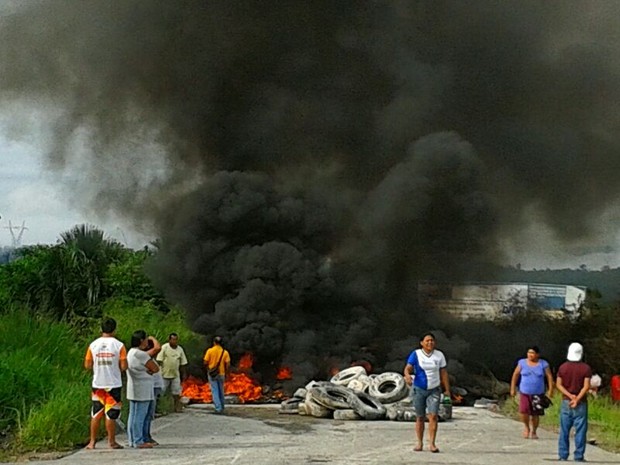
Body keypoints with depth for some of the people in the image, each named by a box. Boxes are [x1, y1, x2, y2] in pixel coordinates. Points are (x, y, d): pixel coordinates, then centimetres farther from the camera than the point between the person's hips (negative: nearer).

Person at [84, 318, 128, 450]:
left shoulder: (93, 345, -1)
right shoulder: (119, 345, -8)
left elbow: (87, 365, 1)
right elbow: (124, 366, -10)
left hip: (97, 384, 2)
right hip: (114, 384, -2)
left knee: (96, 413, 10)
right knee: (111, 414, 4)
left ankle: (92, 442, 11)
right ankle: (111, 441, 9)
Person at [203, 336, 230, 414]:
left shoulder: (210, 351, -8)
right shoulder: (225, 352, -3)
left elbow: (205, 362, -8)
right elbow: (228, 364, -5)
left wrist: (208, 369, 12)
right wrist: (225, 372, 11)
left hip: (212, 374, -2)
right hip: (221, 374, 2)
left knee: (215, 391, -1)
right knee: (221, 391, 16)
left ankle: (218, 408, -12)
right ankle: (221, 408, 24)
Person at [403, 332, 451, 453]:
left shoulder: (439, 355, 1)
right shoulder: (416, 354, -5)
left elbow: (444, 373, 5)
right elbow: (408, 368, -14)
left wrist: (447, 390, 2)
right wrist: (407, 375, -37)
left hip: (434, 390, 0)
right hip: (419, 389, 0)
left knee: (433, 416, -11)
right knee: (420, 417, 7)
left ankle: (432, 444, -11)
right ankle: (420, 443, 18)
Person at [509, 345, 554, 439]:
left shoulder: (543, 364, -4)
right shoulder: (522, 363, -1)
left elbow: (549, 377, -2)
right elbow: (515, 375, 7)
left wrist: (550, 390, -10)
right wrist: (513, 388, 5)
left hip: (538, 394, 0)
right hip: (524, 393, 0)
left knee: (535, 415, 4)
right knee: (523, 412, -18)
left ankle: (533, 432, 28)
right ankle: (526, 427, 11)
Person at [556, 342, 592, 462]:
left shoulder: (563, 367, 1)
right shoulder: (586, 368, -5)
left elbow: (559, 384, -2)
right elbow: (586, 386, -13)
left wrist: (570, 396, -8)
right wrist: (577, 399, -14)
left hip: (566, 402, 2)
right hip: (581, 403, -2)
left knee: (564, 430, 6)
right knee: (580, 430, 2)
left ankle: (563, 455, 6)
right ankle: (579, 456, 0)